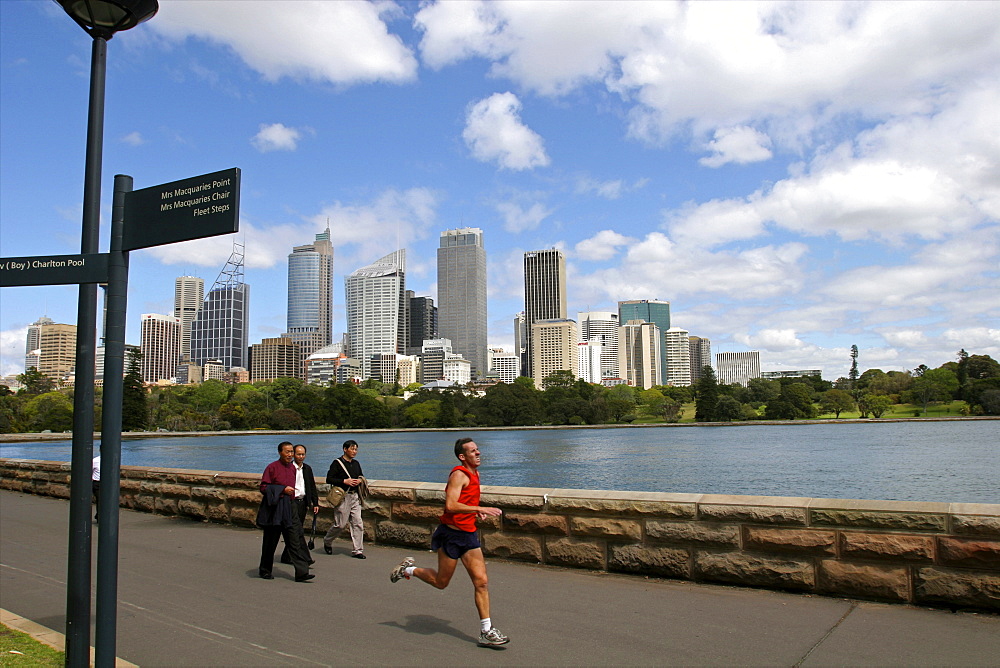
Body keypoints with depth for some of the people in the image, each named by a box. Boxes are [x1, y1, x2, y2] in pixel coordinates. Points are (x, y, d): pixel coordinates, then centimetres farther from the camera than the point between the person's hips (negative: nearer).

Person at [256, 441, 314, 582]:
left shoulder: (292, 468, 10)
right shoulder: (272, 467, -9)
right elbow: (263, 487, -12)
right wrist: (282, 489, -19)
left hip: (289, 507, 5)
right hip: (274, 508, -5)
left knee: (294, 542, 0)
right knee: (270, 542, 7)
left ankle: (301, 572, -4)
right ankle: (264, 570, 25)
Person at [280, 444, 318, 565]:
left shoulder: (307, 469, 13)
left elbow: (312, 487, 16)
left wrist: (315, 503, 13)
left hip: (303, 502, 6)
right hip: (291, 502, -6)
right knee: (298, 531, -10)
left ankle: (286, 557, 21)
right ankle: (305, 558, -9)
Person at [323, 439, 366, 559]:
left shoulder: (356, 463, 15)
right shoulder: (337, 463, -6)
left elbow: (361, 476, 26)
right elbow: (329, 479, -11)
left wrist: (360, 480, 2)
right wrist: (344, 481, -17)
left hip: (355, 496, 6)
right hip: (343, 497, -6)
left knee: (358, 523, 0)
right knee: (340, 524, -2)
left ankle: (357, 551, 6)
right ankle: (327, 542, 26)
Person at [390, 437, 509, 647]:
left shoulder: (474, 474, 12)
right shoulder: (459, 474, -16)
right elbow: (450, 506, -28)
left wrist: (476, 511, 11)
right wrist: (480, 509, -29)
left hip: (469, 535, 8)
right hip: (452, 535, -8)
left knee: (481, 582, 1)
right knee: (441, 582, 8)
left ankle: (486, 632, 6)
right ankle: (408, 569, 31)